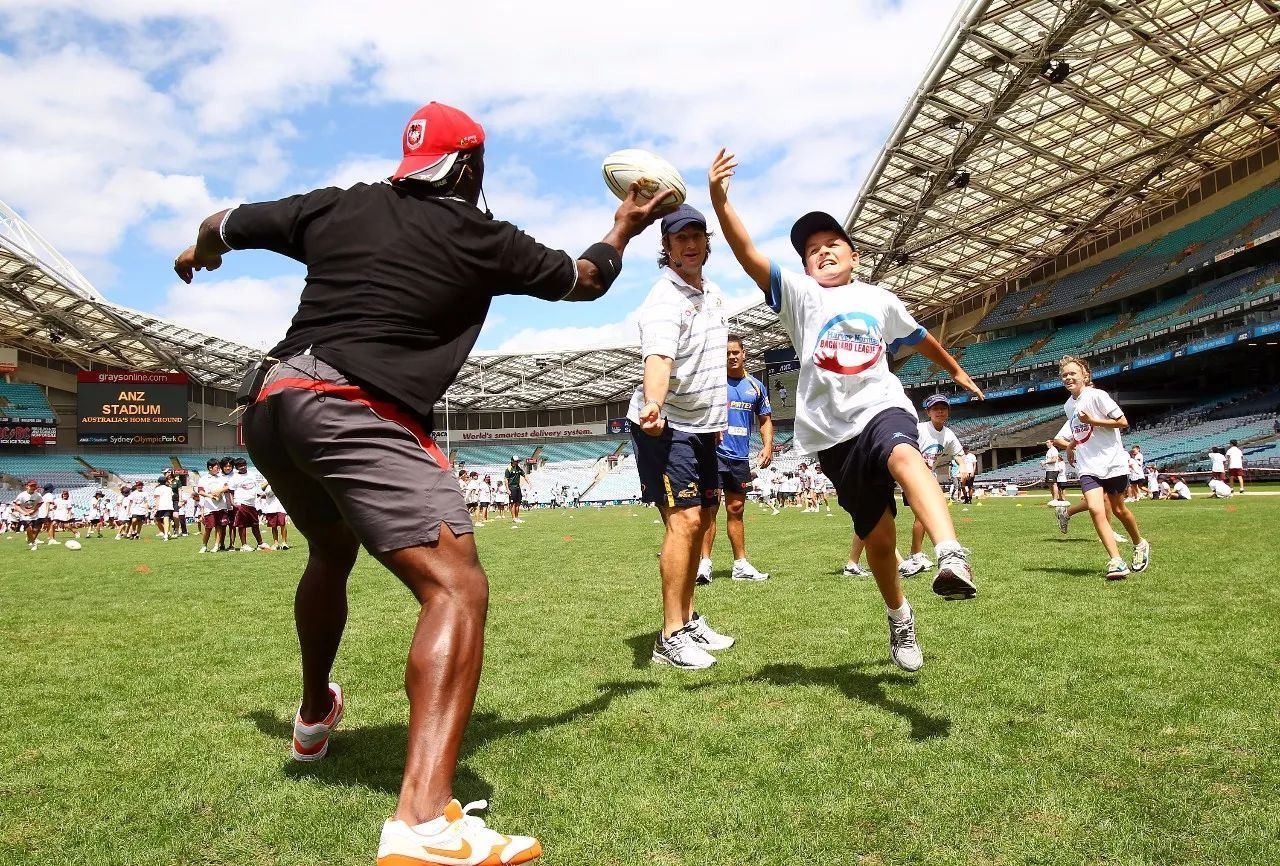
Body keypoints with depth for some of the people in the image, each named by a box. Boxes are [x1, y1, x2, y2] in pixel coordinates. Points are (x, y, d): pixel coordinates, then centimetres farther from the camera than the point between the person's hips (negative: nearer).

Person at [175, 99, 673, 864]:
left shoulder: (339, 206, 16)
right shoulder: (481, 238, 5)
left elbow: (227, 226, 30)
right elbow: (586, 279, 19)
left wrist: (199, 253, 53)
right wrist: (626, 227, 38)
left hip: (270, 405, 8)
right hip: (357, 418, -7)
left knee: (332, 554, 30)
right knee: (458, 590, -14)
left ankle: (315, 716, 50)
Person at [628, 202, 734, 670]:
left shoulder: (713, 291, 9)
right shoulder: (665, 299, -19)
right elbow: (658, 357, -38)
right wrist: (653, 404, -57)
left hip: (703, 425, 9)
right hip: (666, 425, -9)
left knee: (703, 517, 13)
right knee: (684, 520, -15)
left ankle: (689, 620, 26)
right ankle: (670, 637, -8)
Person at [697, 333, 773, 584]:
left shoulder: (756, 386, 12)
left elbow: (765, 419, 18)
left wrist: (767, 446, 4)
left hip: (740, 457, 5)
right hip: (714, 452, -5)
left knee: (736, 509, 12)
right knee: (710, 507, -9)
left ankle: (741, 565, 18)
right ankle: (705, 563, -5)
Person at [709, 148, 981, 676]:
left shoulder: (878, 299, 16)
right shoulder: (799, 294, 7)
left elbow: (919, 338, 34)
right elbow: (748, 255, -7)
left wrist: (956, 371, 47)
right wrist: (719, 199, -19)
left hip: (882, 407, 1)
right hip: (832, 432, 0)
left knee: (904, 456, -37)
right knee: (877, 538, 4)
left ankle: (952, 558, -56)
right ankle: (900, 618, 30)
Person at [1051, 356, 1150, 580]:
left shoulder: (1097, 395, -10)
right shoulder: (1068, 405, 10)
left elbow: (1123, 422, -13)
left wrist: (1092, 420, -21)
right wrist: (1071, 444, 13)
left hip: (1113, 462, -4)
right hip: (1088, 467, 4)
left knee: (1118, 509, 10)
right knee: (1096, 509, -17)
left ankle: (1140, 545, 40)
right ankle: (1116, 561, -18)